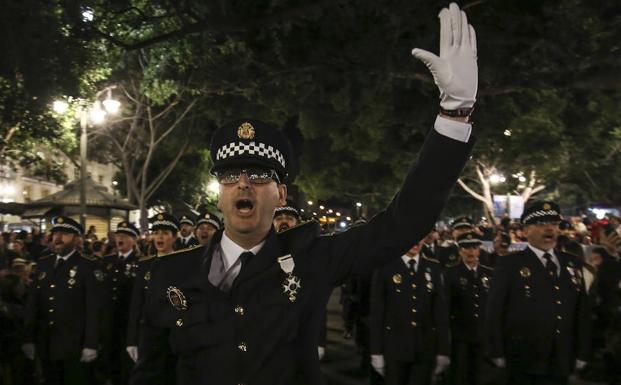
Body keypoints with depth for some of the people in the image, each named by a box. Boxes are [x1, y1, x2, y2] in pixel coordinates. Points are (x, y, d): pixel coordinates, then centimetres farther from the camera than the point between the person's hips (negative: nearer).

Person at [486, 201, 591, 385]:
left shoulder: (572, 263, 9)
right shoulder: (509, 264, -5)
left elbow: (582, 311, 11)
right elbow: (495, 311, -6)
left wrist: (582, 353, 7)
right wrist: (498, 354, -8)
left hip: (561, 362, 4)